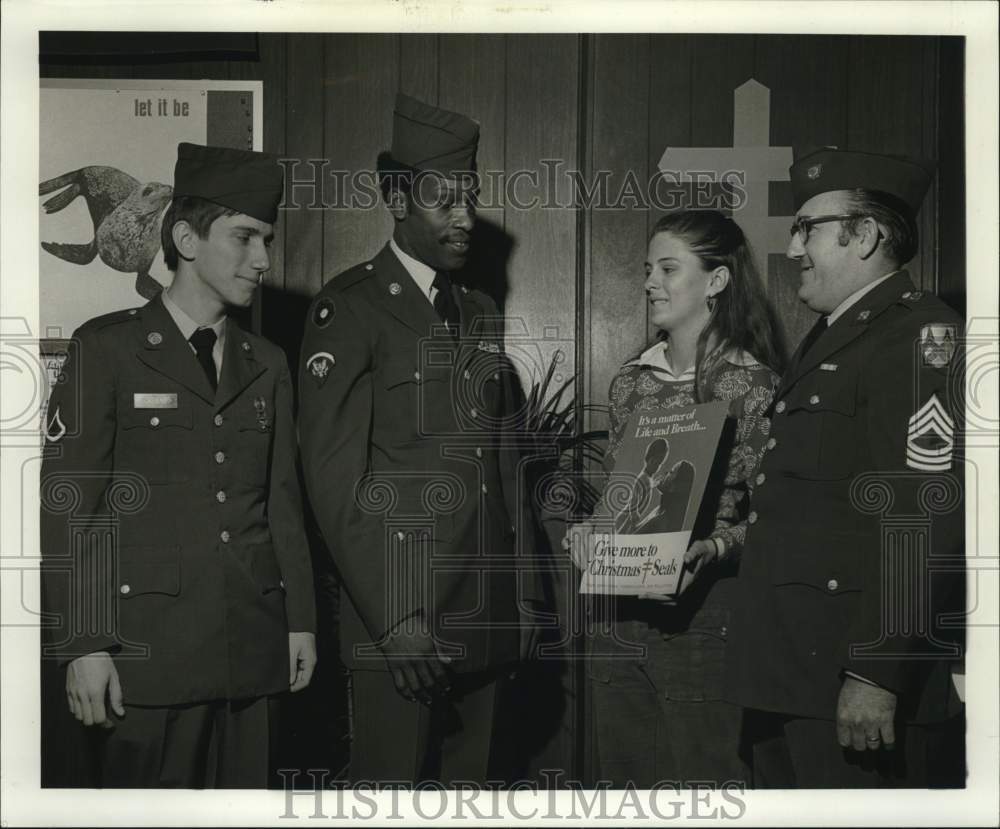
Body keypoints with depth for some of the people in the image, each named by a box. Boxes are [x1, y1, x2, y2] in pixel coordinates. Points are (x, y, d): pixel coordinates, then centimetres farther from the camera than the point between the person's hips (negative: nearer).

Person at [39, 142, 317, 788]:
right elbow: (67, 508, -5)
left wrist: (301, 620, 11)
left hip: (254, 649, 4)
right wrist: (83, 645, -10)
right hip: (150, 650, -4)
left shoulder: (267, 364, 16)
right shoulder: (107, 348, 0)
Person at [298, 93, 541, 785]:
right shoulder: (350, 311, -6)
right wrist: (396, 620, -17)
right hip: (401, 620, -6)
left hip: (486, 620, 6)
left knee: (470, 779, 11)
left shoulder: (482, 314, 17)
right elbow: (336, 479, -13)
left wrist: (523, 593, 14)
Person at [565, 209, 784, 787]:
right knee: (625, 777, 14)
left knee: (702, 778, 1)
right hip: (622, 618, 6)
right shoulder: (631, 381, 11)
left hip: (704, 616, -6)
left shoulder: (751, 384, -7)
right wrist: (589, 531, -1)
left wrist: (714, 547, -25)